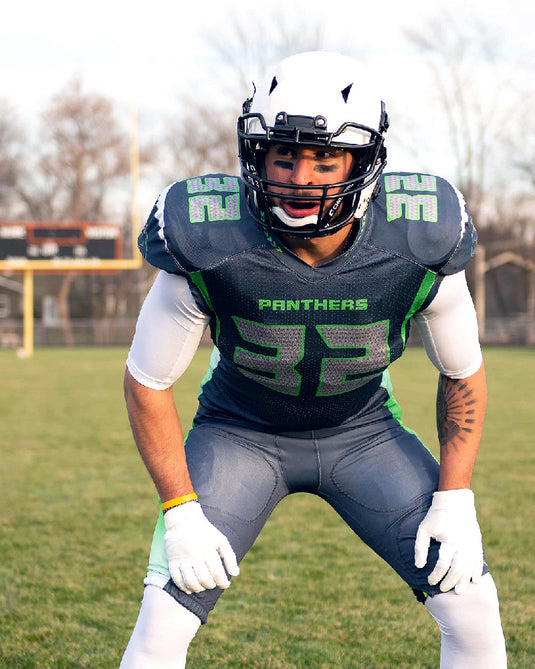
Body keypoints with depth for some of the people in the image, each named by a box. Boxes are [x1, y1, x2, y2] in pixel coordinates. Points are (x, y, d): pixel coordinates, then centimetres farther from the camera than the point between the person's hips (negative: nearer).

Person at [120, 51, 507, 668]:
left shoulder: (420, 250, -25)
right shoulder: (208, 247, -29)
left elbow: (463, 373, -5)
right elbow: (148, 381, -13)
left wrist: (455, 498, -11)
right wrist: (180, 511, -16)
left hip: (363, 430, 2)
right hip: (240, 429, -1)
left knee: (474, 615, -7)